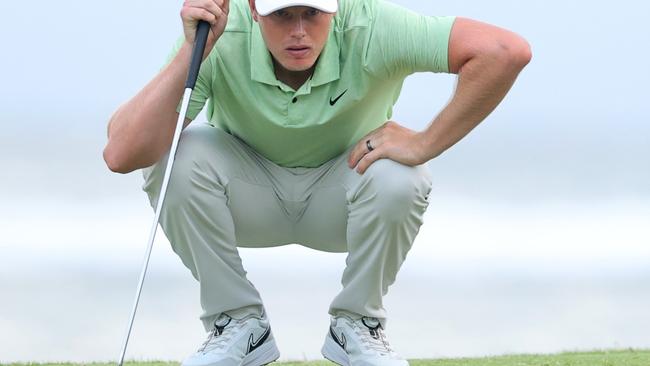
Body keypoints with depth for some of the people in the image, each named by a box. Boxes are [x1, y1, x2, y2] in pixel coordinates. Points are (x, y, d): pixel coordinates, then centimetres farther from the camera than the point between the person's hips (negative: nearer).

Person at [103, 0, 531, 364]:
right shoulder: (220, 38, -30)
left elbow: (507, 51, -38)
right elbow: (121, 155, -38)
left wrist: (427, 143, -31)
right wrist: (191, 52, -44)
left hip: (342, 192, 0)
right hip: (252, 194, 0)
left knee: (398, 179, -33)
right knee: (174, 159, -29)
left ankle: (358, 322, -5)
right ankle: (238, 322, -9)